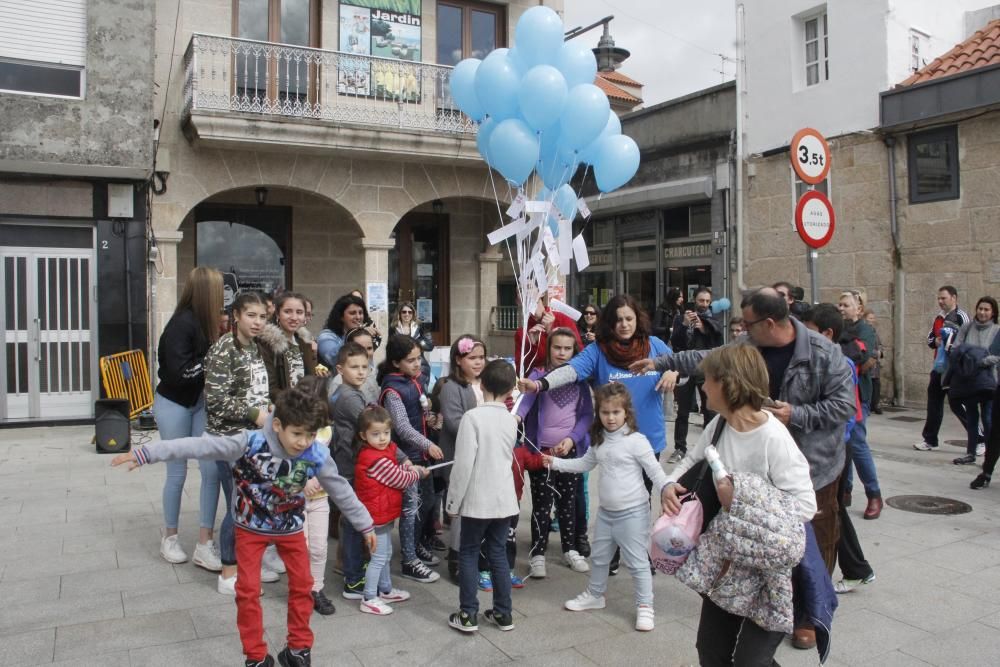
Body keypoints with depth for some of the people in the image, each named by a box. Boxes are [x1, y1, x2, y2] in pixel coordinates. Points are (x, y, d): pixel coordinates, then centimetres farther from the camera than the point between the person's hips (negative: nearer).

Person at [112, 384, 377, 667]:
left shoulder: (317, 456, -24)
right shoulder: (251, 442, -32)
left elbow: (342, 491, -10)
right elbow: (200, 446, -34)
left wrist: (366, 525, 0)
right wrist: (145, 453, -36)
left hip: (290, 527, 2)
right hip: (250, 526, -2)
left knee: (302, 585, 8)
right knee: (248, 590, 0)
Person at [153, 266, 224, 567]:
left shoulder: (207, 322, 1)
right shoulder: (183, 323, -21)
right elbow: (179, 372, -25)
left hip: (200, 402, 6)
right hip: (174, 404, -6)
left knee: (212, 470, 1)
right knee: (178, 473, 6)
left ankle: (205, 545, 9)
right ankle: (169, 537, 27)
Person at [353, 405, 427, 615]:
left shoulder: (385, 451, 4)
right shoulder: (377, 460, -25)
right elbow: (400, 480, -18)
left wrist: (409, 467, -10)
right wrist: (419, 473, -2)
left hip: (384, 513, 10)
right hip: (377, 515, -10)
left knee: (386, 554, 21)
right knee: (379, 557, -1)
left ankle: (385, 590, 35)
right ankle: (369, 599, 7)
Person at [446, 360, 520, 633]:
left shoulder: (473, 416, -15)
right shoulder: (511, 420, 3)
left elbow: (463, 464, -16)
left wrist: (453, 502, -8)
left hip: (477, 500, -5)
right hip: (504, 499, 5)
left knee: (469, 554, 9)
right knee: (498, 554, 14)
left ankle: (468, 615, 13)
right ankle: (503, 613, 21)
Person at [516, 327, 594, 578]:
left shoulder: (580, 379, 6)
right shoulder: (538, 375, -3)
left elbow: (588, 414, 2)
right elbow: (528, 397, -22)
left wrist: (571, 439, -12)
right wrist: (517, 415, -43)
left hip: (571, 450, 3)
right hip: (541, 450, -2)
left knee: (568, 501, 13)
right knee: (542, 503, 0)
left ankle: (571, 549, 28)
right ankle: (537, 553, 12)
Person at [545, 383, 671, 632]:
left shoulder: (636, 441, -16)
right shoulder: (599, 440, 4)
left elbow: (655, 472, -14)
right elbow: (585, 463, 17)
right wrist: (555, 462, 11)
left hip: (632, 512, -7)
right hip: (606, 510, 7)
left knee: (637, 561, 2)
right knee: (599, 556, 19)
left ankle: (645, 606, 16)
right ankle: (595, 595, 39)